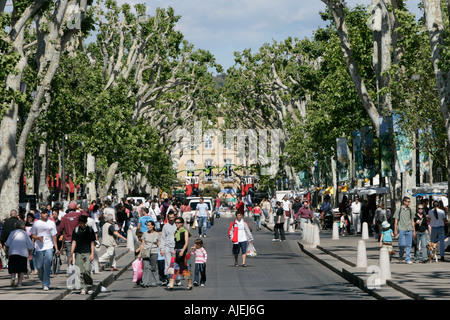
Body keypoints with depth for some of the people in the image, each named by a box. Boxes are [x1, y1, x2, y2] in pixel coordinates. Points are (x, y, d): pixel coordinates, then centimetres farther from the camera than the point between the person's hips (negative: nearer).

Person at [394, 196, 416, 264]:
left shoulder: (410, 210, 12)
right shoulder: (399, 210, 2)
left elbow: (412, 221, 16)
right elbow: (396, 220, 2)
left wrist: (414, 231, 13)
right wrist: (395, 230, -3)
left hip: (409, 230, 3)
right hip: (401, 230, -3)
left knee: (409, 245, 1)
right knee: (402, 244, -8)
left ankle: (408, 259, 6)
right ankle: (401, 255, 18)